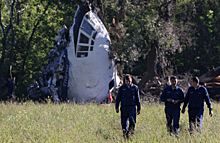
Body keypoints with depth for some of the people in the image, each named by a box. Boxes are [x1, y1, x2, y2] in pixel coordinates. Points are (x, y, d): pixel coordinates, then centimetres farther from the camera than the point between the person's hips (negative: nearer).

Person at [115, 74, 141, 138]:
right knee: (124, 122, 0)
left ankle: (130, 130, 0)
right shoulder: (122, 88, 5)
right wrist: (116, 107, 1)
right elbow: (118, 98, 9)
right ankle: (125, 133, 12)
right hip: (124, 107, 1)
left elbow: (137, 99, 11)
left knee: (132, 121, -16)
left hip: (132, 107, -1)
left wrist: (139, 108, 10)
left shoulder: (135, 87, 6)